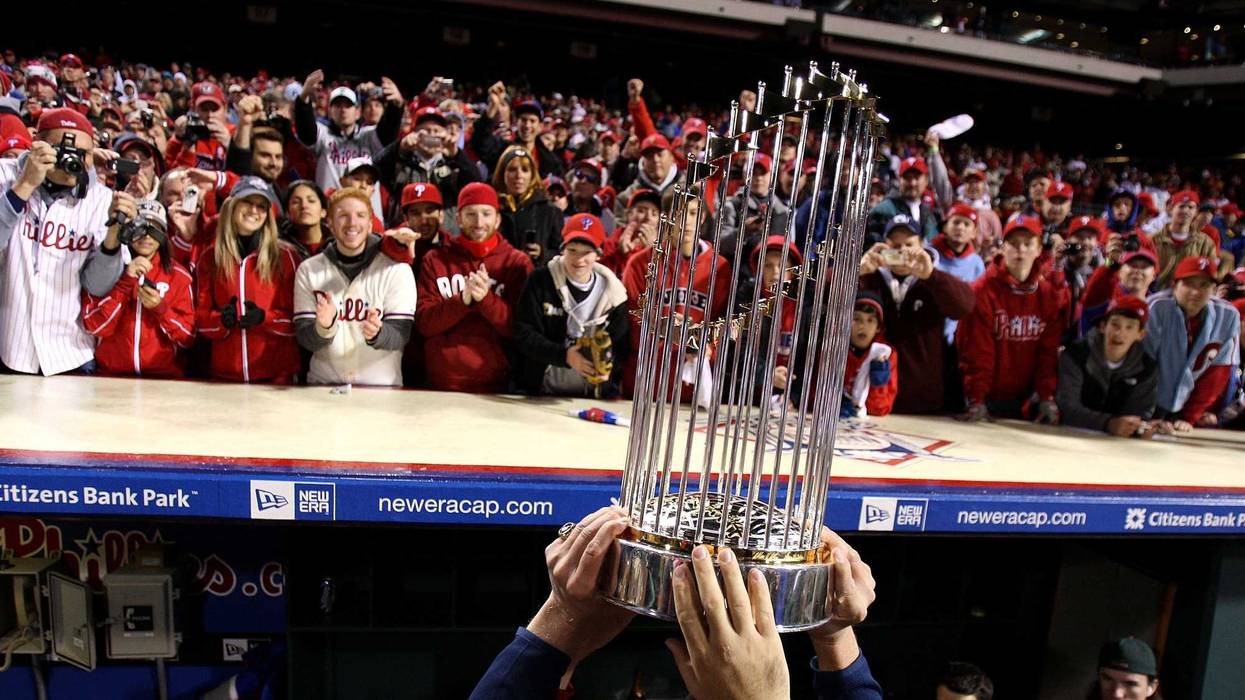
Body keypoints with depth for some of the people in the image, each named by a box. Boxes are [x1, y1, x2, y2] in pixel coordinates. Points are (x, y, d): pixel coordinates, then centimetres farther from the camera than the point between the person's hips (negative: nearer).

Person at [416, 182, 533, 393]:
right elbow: (424, 323, -3)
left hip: (496, 384, -1)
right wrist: (464, 300, -19)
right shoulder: (435, 259, 5)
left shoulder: (517, 262, 0)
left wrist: (486, 299, -21)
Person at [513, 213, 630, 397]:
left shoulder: (612, 293, 3)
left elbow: (621, 347, 5)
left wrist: (608, 367, -18)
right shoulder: (540, 281, -1)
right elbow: (523, 334, -6)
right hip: (539, 392, -2)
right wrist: (564, 355, -20)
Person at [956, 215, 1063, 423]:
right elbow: (975, 350, -14)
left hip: (1026, 400, 4)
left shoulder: (1048, 295, 3)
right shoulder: (983, 290, -10)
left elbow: (1049, 351, 3)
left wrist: (1047, 397, -5)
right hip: (988, 400, -4)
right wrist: (976, 400, -18)